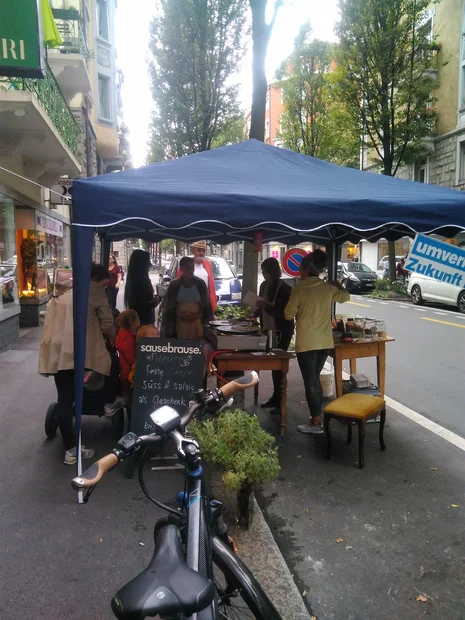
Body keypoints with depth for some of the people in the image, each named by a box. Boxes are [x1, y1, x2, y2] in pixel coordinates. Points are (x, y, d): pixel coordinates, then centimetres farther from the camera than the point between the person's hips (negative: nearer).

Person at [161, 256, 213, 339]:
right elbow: (167, 307, 3)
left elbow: (207, 305, 5)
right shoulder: (174, 285, 1)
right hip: (180, 323, 0)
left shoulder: (200, 283, 3)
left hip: (197, 323, 0)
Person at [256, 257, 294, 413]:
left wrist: (266, 306, -28)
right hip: (269, 330, 7)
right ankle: (275, 396, 22)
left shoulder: (284, 288, -15)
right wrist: (256, 311, 0)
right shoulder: (264, 285, 7)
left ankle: (280, 400, 2)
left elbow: (284, 313, -20)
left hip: (282, 331, -7)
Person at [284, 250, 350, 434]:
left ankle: (315, 423, 8)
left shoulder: (298, 290, -12)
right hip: (325, 342, 6)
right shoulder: (328, 288, 2)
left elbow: (288, 315, -4)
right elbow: (346, 296, 21)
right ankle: (317, 416, 26)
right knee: (315, 379, 19)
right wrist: (338, 286, 41)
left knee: (310, 382, 3)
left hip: (306, 343, -5)